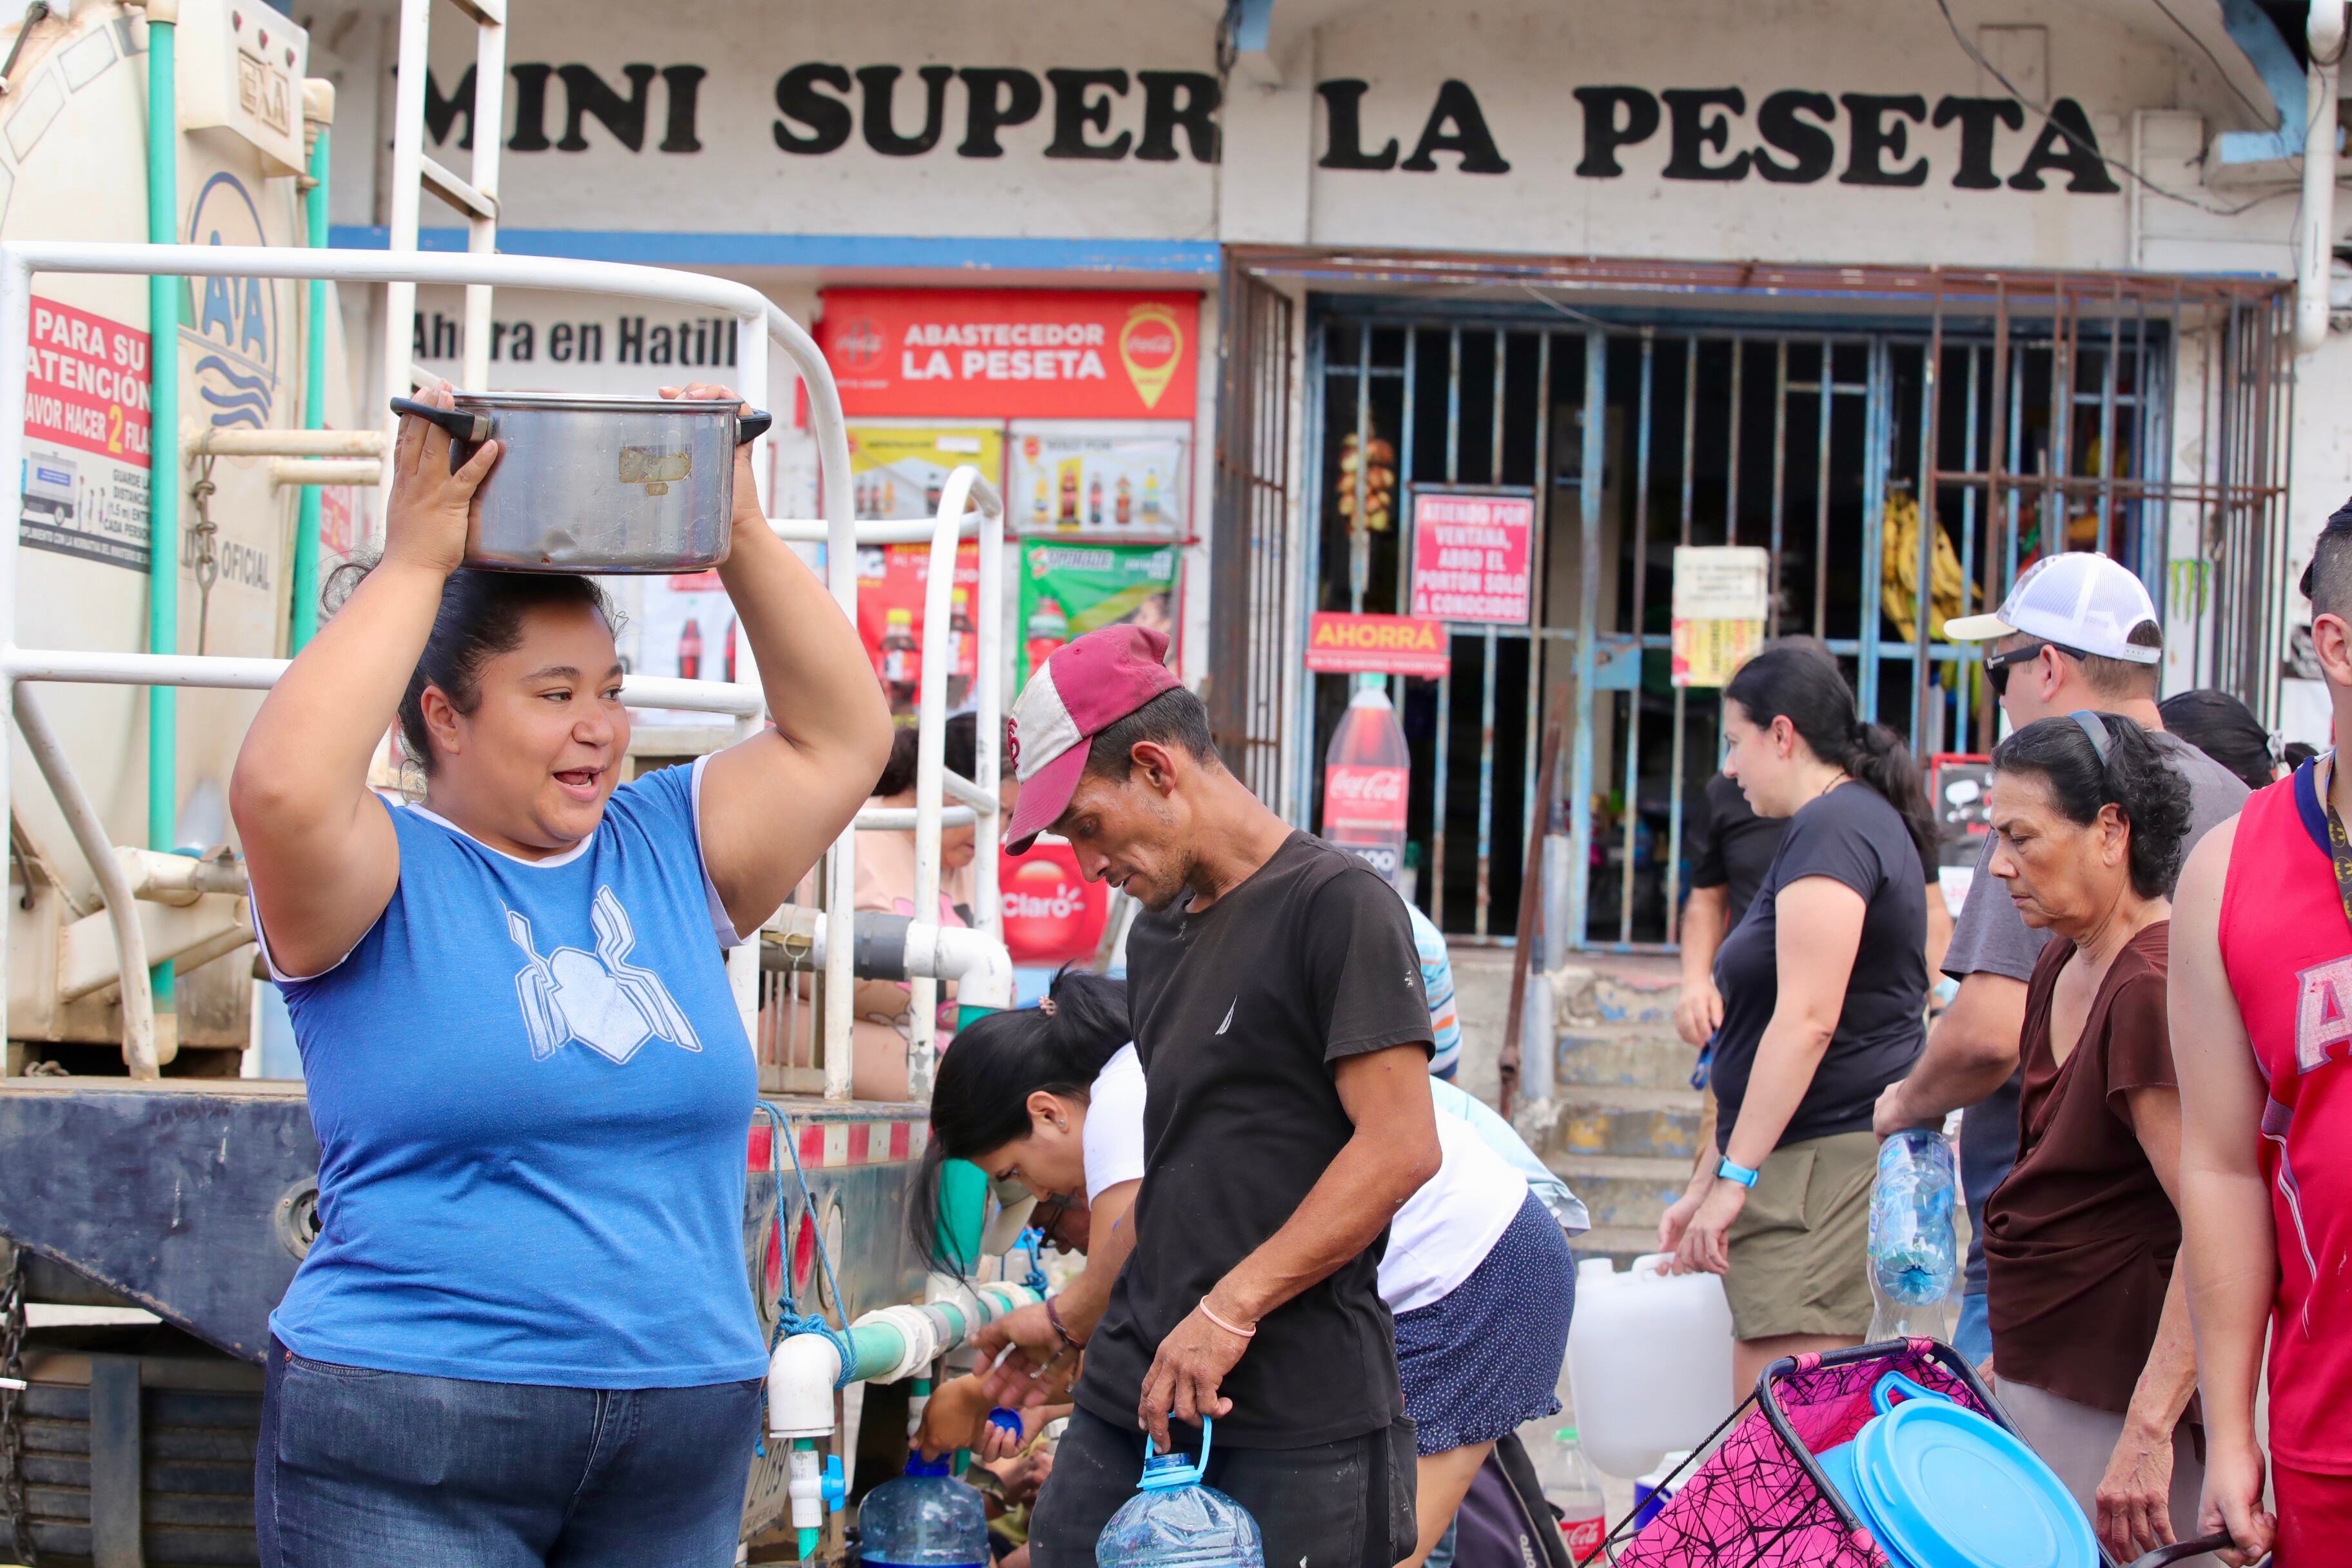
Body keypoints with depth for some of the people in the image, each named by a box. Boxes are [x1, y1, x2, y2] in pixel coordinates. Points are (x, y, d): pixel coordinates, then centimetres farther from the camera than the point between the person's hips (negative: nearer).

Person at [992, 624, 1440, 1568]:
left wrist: (1230, 1310, -17)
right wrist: (1070, 1313, 15)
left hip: (1303, 1414, -7)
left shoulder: (1336, 904, -7)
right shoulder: (1158, 932, 18)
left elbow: (1401, 1147, -15)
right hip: (1133, 1390, 7)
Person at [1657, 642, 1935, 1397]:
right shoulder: (1868, 820, 23)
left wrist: (1736, 1175, -19)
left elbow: (1806, 1022, -20)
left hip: (1827, 1164, -10)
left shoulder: (1830, 829, -10)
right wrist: (1708, 1184, 27)